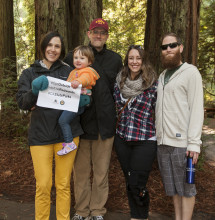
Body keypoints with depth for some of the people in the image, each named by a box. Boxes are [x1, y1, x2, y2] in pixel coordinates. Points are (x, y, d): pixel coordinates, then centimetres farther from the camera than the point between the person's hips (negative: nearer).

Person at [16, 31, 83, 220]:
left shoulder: (68, 71, 8)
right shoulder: (30, 73, 8)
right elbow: (22, 103, -4)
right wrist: (34, 90, -24)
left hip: (66, 133, 1)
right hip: (41, 135, 0)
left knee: (63, 184, 8)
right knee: (43, 185, 0)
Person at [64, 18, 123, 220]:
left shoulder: (115, 59, 10)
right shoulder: (72, 57, 5)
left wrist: (115, 116, 8)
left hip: (105, 122, 1)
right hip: (80, 121, -1)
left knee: (101, 171, 8)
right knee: (81, 170, 7)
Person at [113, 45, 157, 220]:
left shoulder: (152, 83, -6)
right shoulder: (120, 81, 6)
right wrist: (125, 120, 9)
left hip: (145, 140, -4)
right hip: (122, 138, 4)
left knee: (137, 184, -6)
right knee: (129, 183, 13)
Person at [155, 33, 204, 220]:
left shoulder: (190, 72, -2)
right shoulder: (162, 76, 18)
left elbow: (196, 109, -9)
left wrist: (194, 143, -17)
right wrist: (157, 135, 7)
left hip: (182, 142, -6)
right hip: (163, 142, 6)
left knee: (186, 187, 3)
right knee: (173, 187, 13)